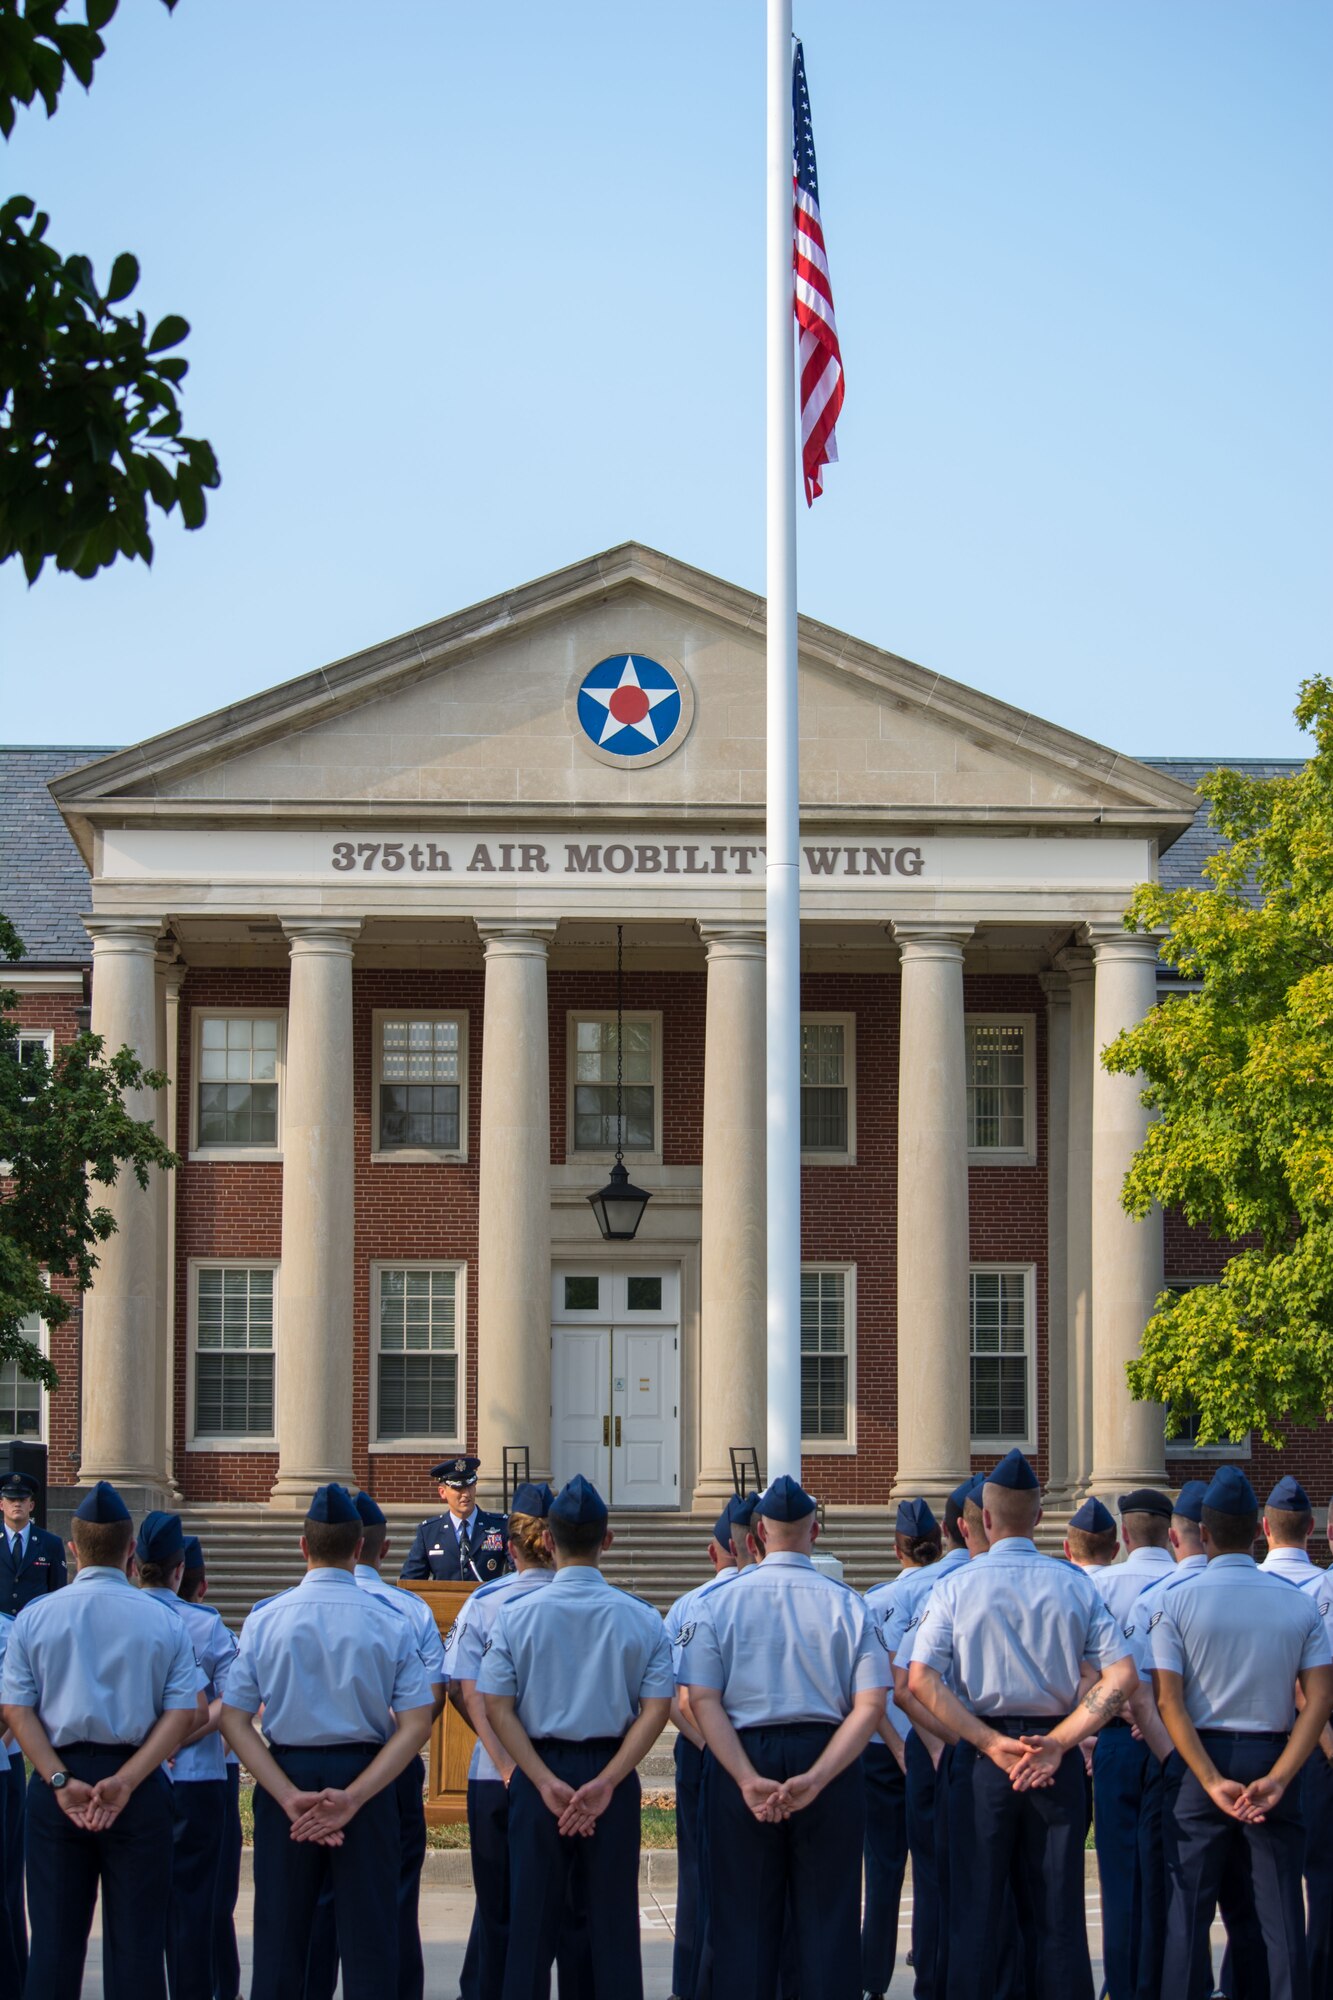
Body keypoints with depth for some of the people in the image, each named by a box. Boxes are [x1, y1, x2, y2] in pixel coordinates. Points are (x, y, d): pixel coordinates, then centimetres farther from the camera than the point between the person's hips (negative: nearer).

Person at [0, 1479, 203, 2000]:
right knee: (135, 1937, 3)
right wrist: (125, 1781, -12)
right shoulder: (164, 1623, 0)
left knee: (55, 1936, 6)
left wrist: (61, 1781, -10)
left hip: (57, 1784, 1)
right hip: (138, 1787, -1)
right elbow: (183, 1713, -7)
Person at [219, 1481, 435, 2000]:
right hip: (366, 1777, -1)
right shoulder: (390, 1623, -6)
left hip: (285, 1776, 1)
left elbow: (234, 1719, -6)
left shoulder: (265, 1620, -2)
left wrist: (290, 1796, -11)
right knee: (367, 1937, 4)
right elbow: (417, 1723, -11)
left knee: (280, 1937, 10)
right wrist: (353, 1797, -13)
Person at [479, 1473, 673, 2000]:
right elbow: (657, 1710, -9)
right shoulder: (641, 1619, -3)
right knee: (613, 1917, 7)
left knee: (533, 1918, 7)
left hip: (538, 1771, 0)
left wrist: (546, 1782, -10)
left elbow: (497, 1708, -8)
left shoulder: (515, 1614, -4)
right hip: (612, 1772, 0)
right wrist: (606, 1782, -11)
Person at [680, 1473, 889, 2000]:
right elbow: (871, 1706, -9)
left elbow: (703, 1701, -8)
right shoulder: (848, 1605, -1)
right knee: (827, 1915, 7)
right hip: (827, 1758, 0)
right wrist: (815, 1779, -13)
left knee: (745, 1918, 7)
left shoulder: (718, 1602, 0)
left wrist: (748, 1779, -14)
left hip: (744, 1759, 0)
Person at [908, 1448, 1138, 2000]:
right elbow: (1123, 1678, -7)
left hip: (983, 1756, -1)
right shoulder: (1074, 1585, 0)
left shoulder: (957, 1586, -3)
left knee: (975, 1909, 5)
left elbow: (921, 1680, -11)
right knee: (1057, 1911, 6)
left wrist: (991, 1744, -11)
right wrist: (1056, 1744, -9)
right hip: (1057, 1761, 1)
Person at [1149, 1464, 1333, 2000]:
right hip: (1272, 1758, 1)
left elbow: (1169, 1702, -12)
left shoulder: (1176, 1602, -5)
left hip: (1200, 1759, -1)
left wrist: (1213, 1782, -12)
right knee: (1280, 1909, 5)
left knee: (1188, 1908, 4)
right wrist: (1278, 1778, -12)